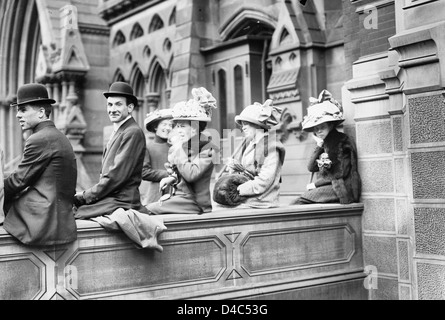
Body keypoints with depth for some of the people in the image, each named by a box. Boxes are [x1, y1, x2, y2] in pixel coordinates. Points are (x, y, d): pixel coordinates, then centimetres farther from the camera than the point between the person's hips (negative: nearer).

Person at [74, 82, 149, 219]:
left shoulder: (133, 133, -12)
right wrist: (85, 194, 3)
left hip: (121, 201, -8)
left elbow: (116, 176, -17)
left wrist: (85, 196, -11)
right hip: (108, 199, 8)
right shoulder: (117, 132, 17)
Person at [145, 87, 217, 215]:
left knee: (148, 211, -21)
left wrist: (179, 148, -12)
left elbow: (191, 174, -20)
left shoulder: (208, 149, -8)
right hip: (174, 198, 7)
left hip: (194, 203, -7)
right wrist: (172, 178, 3)